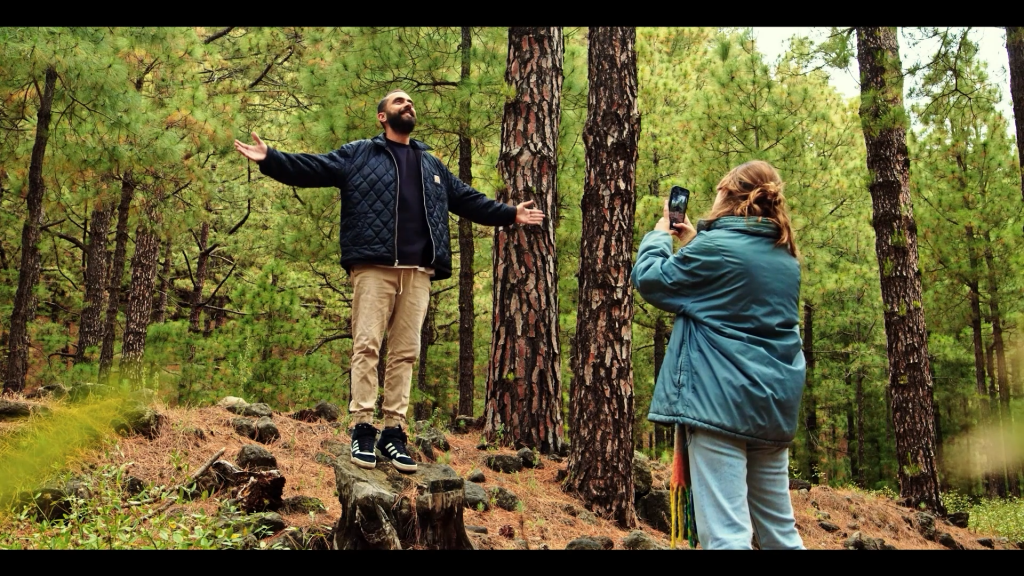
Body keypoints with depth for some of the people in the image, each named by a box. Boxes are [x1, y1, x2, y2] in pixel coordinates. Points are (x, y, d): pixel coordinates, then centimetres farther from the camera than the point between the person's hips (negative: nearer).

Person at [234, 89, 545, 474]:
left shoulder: (431, 165, 27)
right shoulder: (358, 154, 13)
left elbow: (467, 199, 33)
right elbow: (310, 168, 6)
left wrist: (510, 215, 32)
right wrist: (270, 159, -7)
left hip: (418, 272, 4)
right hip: (373, 268, -4)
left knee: (405, 352, 3)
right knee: (367, 346, -8)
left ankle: (394, 431, 8)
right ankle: (362, 430, -2)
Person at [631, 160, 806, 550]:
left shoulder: (716, 247, -10)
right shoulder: (786, 259, 12)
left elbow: (649, 279, 1)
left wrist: (660, 235, 17)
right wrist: (694, 242, 24)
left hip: (721, 400, -8)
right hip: (773, 403, 8)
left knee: (726, 532, -8)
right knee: (780, 531, 15)